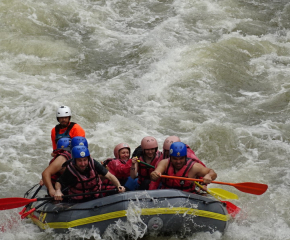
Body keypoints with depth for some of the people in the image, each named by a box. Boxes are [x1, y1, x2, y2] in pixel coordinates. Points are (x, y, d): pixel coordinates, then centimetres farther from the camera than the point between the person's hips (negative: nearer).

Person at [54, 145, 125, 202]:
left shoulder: (93, 164, -11)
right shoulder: (70, 171, -16)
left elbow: (109, 176, -14)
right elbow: (59, 182, -3)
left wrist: (119, 186, -32)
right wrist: (58, 190, -26)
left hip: (96, 198, 2)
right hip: (78, 202, -2)